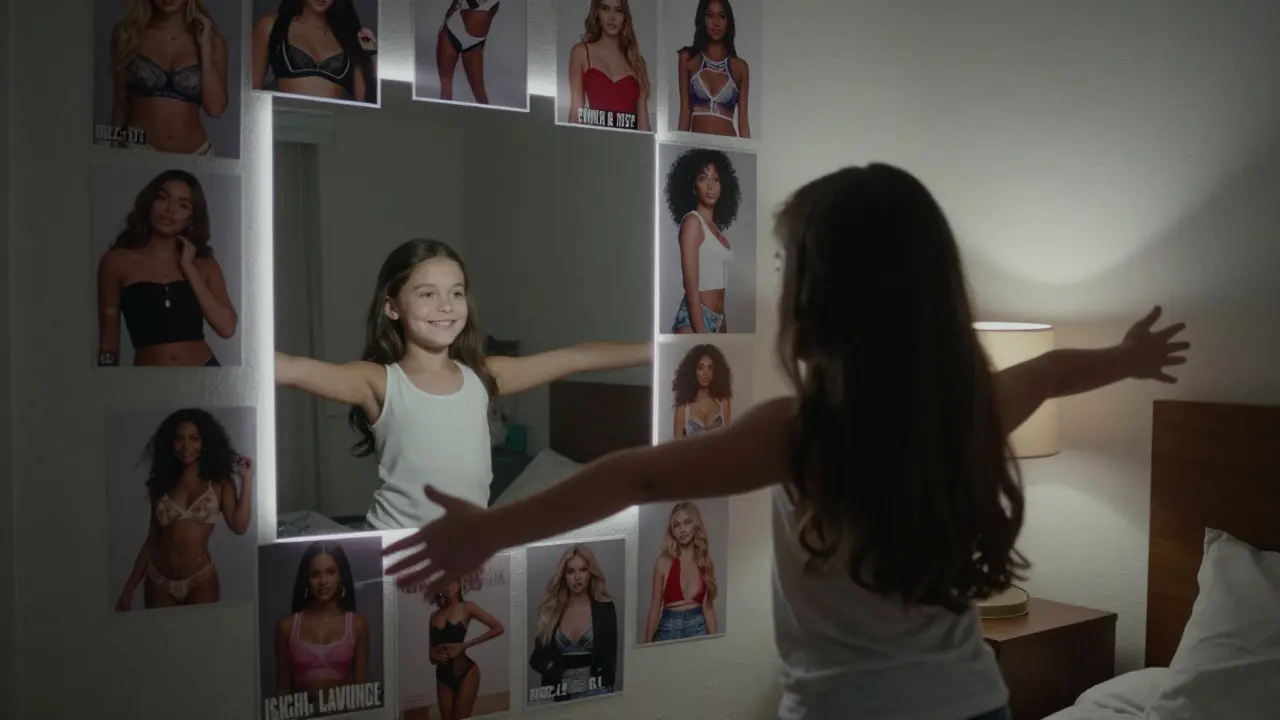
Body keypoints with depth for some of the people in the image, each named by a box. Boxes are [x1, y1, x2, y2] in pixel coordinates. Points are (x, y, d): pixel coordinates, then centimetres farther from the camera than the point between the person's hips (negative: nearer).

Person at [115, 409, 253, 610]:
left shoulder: (219, 483, 2)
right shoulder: (162, 483, 9)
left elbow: (239, 526, -12)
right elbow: (152, 539, 12)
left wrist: (247, 479, -11)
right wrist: (130, 587, 9)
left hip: (201, 580, -2)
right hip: (158, 580, 2)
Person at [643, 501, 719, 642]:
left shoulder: (706, 562, 5)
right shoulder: (664, 561, -4)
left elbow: (708, 607, 5)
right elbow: (655, 607, -1)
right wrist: (648, 643, -2)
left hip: (698, 627, 2)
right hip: (669, 628, -2)